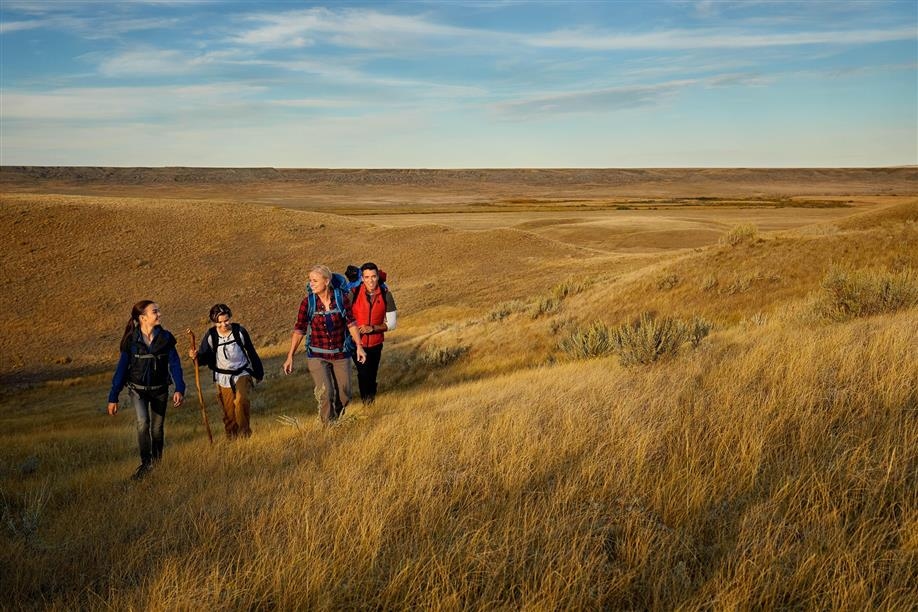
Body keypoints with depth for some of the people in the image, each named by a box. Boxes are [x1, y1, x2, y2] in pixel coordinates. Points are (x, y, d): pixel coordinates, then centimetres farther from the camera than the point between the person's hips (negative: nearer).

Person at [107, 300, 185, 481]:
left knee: (157, 428, 11)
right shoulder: (131, 340, -12)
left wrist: (179, 389, -19)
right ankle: (145, 463, -8)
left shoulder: (165, 338, -10)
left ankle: (157, 462, 34)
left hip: (160, 390, 2)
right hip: (138, 389, -1)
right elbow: (122, 369, -7)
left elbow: (174, 364, -8)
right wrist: (113, 398, -6)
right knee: (143, 423, -22)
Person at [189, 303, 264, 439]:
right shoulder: (211, 336, -8)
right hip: (223, 378, 1)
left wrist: (258, 373, 11)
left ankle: (244, 431, -9)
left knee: (242, 400, -26)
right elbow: (204, 358, -3)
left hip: (242, 373, -1)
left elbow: (251, 352, 2)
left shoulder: (240, 331, -9)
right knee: (228, 411, 5)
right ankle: (232, 437, 24)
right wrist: (196, 356, -27)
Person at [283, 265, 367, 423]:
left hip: (341, 354, 1)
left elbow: (351, 323, -1)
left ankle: (337, 420, 36)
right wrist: (290, 356, -6)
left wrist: (359, 346, -4)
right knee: (325, 393, -13)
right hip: (317, 355, -1)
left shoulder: (341, 297, -8)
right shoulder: (308, 302, -9)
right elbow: (299, 330, -5)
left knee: (344, 395, 8)